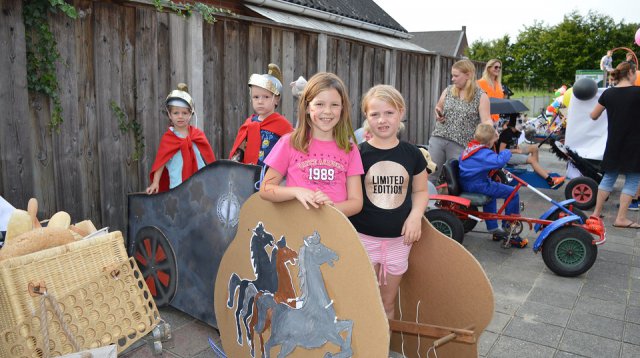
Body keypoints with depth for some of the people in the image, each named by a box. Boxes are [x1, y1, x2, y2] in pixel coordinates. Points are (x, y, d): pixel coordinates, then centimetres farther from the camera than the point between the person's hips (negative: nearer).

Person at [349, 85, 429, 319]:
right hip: (363, 237, -2)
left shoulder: (412, 154, 2)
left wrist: (416, 215, -7)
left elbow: (421, 190, 12)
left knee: (388, 302, 17)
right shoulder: (358, 153, -6)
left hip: (398, 239, 3)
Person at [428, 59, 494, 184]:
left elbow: (486, 120, -10)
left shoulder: (481, 96, -3)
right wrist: (438, 114, -1)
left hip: (460, 144, -3)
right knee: (429, 175, 3)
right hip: (438, 138, 3)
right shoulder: (448, 91, 9)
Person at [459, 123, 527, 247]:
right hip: (478, 185, -10)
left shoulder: (469, 148, 11)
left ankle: (492, 228, 41)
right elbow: (499, 161, -34)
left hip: (465, 184, 10)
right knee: (512, 193, -4)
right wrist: (506, 152, -14)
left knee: (491, 189, 38)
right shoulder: (483, 152, -19)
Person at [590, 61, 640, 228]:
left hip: (614, 144, 4)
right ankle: (621, 218, 4)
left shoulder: (608, 93, 0)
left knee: (608, 177, 15)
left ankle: (597, 212, 17)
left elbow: (594, 116, 8)